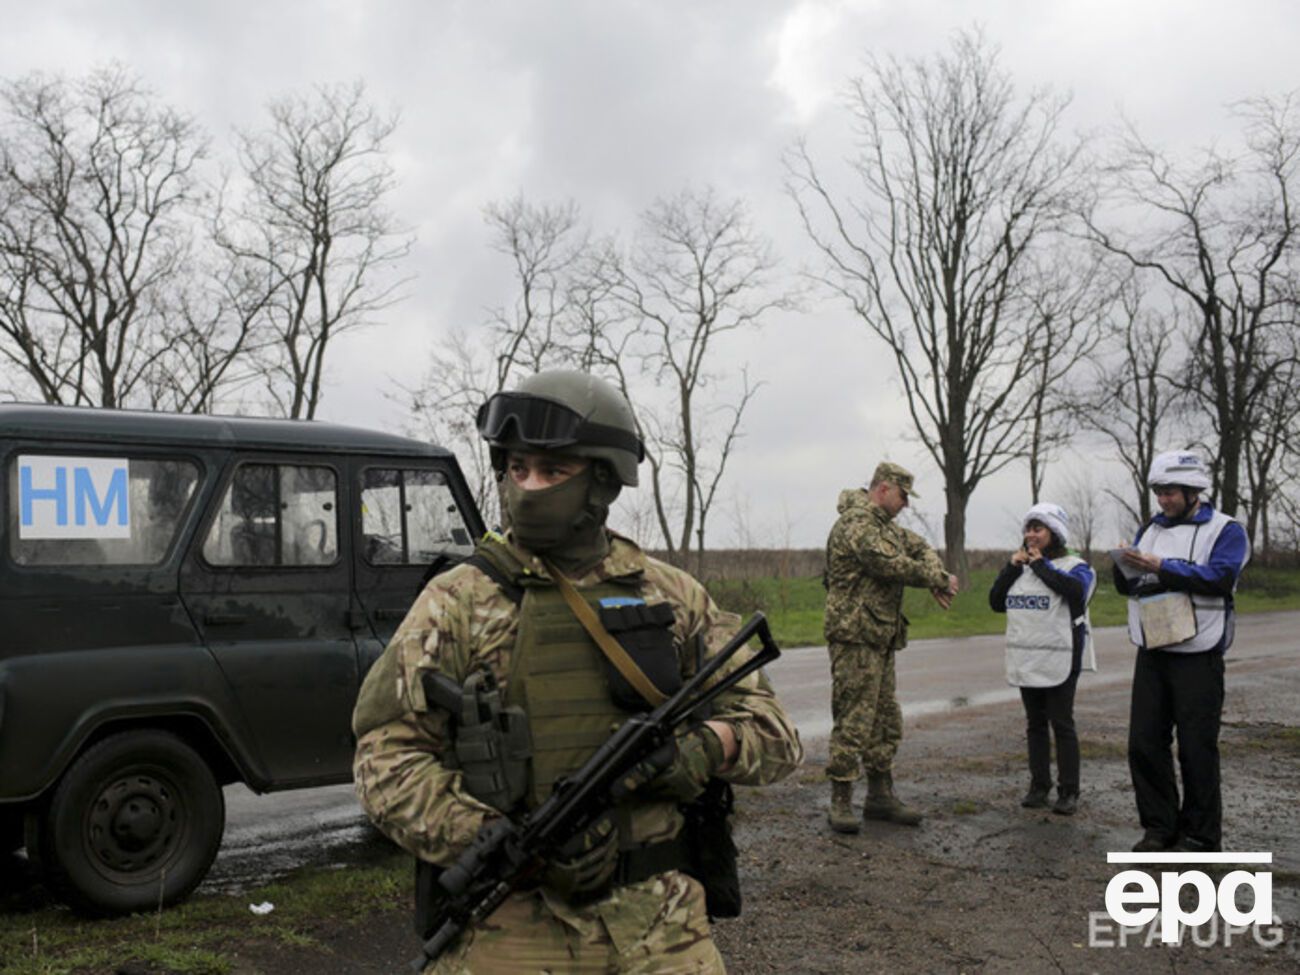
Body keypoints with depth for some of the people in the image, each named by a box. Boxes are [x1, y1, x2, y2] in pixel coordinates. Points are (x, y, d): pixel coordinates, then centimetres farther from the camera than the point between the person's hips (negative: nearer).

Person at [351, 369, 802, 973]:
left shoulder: (671, 596, 4)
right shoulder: (459, 601, -2)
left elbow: (774, 735, 6)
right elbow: (386, 759, -5)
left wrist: (704, 746, -16)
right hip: (510, 925, -1)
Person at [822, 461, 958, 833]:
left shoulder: (883, 524, 19)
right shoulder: (857, 522, -14)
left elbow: (919, 547, 18)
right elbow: (891, 565, -21)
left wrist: (937, 579, -3)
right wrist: (938, 580, -8)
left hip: (881, 638, 11)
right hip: (856, 638, -11)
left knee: (886, 721, 15)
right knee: (853, 721, -8)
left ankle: (880, 796, 24)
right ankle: (841, 803, -1)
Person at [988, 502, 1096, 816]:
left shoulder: (1074, 566, -4)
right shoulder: (1020, 568, 13)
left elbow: (1076, 590, -26)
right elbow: (996, 602, 7)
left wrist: (1041, 565, -16)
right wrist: (1011, 567, -3)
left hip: (1059, 660, -6)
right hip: (1026, 659, 6)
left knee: (1061, 723, -1)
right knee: (1035, 723, 11)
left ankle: (1068, 791, 5)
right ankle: (1039, 785, 18)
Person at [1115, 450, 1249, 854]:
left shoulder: (1225, 530, -3)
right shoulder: (1150, 529, 13)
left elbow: (1219, 578, -19)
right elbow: (1127, 587, 12)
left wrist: (1161, 566, -22)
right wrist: (1125, 566, -10)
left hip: (1197, 658, -5)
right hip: (1152, 656, 5)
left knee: (1196, 749, 1)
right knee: (1144, 744, 5)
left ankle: (1200, 835, 13)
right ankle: (1159, 827, 18)